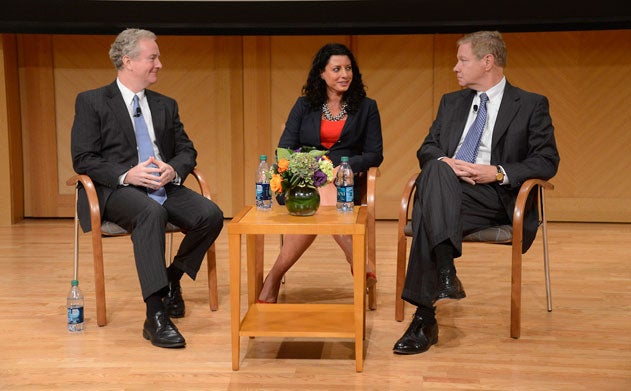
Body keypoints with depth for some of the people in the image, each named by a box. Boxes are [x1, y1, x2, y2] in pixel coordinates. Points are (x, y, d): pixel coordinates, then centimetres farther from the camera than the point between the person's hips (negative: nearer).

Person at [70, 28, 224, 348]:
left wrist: (174, 169, -9)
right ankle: (155, 316, -40)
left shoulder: (165, 105, 20)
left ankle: (173, 277, 4)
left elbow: (187, 150, 17)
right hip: (117, 191, -5)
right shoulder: (91, 102, 4)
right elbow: (83, 159, -4)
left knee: (211, 215, -23)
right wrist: (126, 174, -20)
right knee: (151, 212, -39)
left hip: (164, 188, 5)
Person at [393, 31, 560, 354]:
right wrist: (444, 162, -7)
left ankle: (424, 318, -35)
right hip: (446, 193, 4)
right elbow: (427, 148, 18)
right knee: (436, 170, -35)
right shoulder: (451, 102, 25)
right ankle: (446, 276, -41)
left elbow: (547, 161, 1)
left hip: (497, 195, -4)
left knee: (428, 217, -34)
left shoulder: (531, 105, 10)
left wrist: (498, 172, -13)